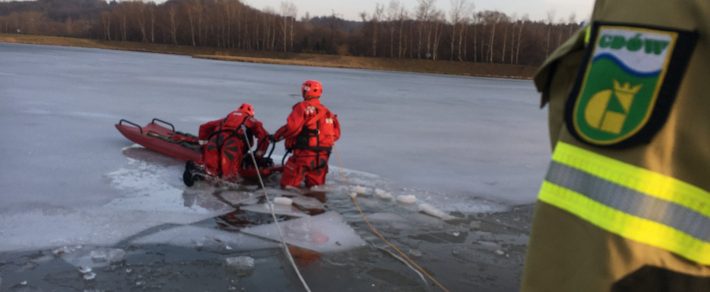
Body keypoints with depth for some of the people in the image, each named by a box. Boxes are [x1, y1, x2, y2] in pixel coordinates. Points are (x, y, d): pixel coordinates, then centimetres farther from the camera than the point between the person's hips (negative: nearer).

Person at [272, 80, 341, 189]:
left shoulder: (302, 107, -9)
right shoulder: (327, 111, 13)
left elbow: (292, 127, -20)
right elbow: (336, 134, 16)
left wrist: (277, 136, -5)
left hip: (304, 154, -6)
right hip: (322, 157, 6)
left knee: (288, 185, 3)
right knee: (315, 186, 20)